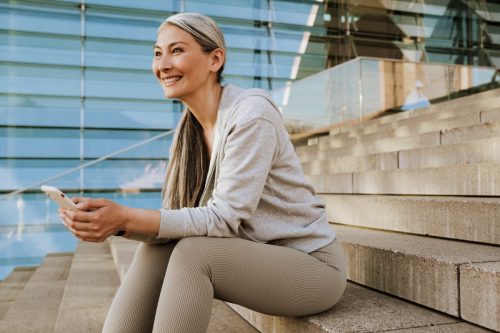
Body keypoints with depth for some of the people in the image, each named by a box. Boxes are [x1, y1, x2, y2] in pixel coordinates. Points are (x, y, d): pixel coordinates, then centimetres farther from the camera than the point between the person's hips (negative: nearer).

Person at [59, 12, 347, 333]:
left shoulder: (250, 113, -19)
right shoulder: (191, 128, 3)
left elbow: (224, 218, -24)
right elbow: (178, 216, -4)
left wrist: (127, 218, -29)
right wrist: (113, 218, -21)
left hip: (312, 264, -6)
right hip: (255, 255, 7)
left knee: (192, 253, -28)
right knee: (155, 249, -13)